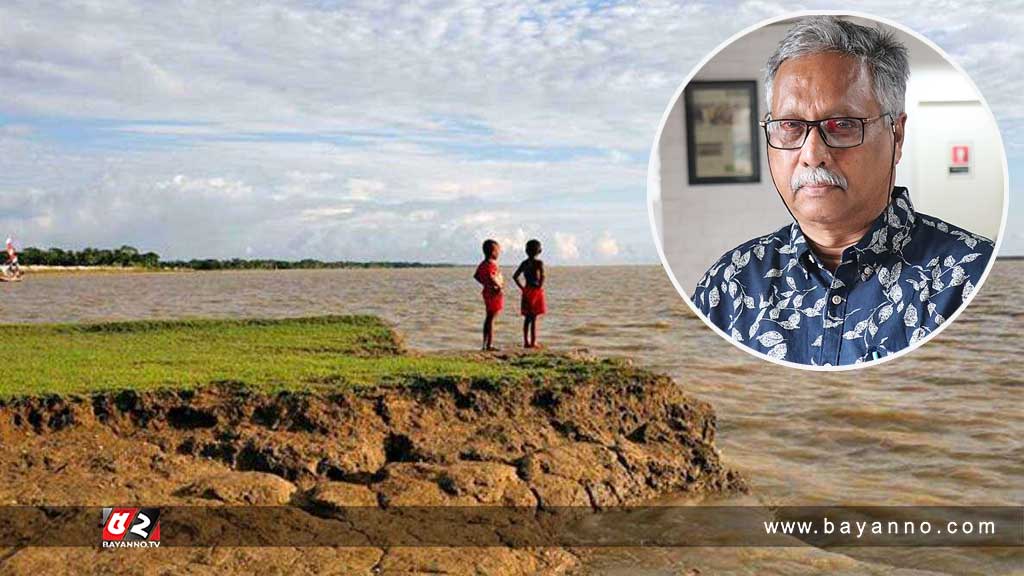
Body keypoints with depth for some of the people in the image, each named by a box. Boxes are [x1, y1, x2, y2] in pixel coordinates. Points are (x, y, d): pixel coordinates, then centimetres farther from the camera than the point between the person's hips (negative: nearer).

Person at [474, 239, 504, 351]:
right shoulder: (491, 264, -18)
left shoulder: (482, 264, 10)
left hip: (487, 292, 10)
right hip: (494, 292, -10)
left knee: (488, 318, 15)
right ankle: (489, 344, -4)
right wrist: (498, 286, -26)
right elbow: (490, 277, -33)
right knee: (491, 318, -6)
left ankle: (485, 344, 20)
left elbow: (476, 276, 17)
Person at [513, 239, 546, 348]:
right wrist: (540, 286, -10)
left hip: (526, 292, 5)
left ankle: (526, 342, 15)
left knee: (527, 318, 12)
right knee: (534, 318, -3)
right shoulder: (539, 263, -9)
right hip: (536, 291, -5)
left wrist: (522, 287, 9)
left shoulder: (524, 263, 6)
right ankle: (533, 342, -2)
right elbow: (542, 276, -24)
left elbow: (515, 277, 5)